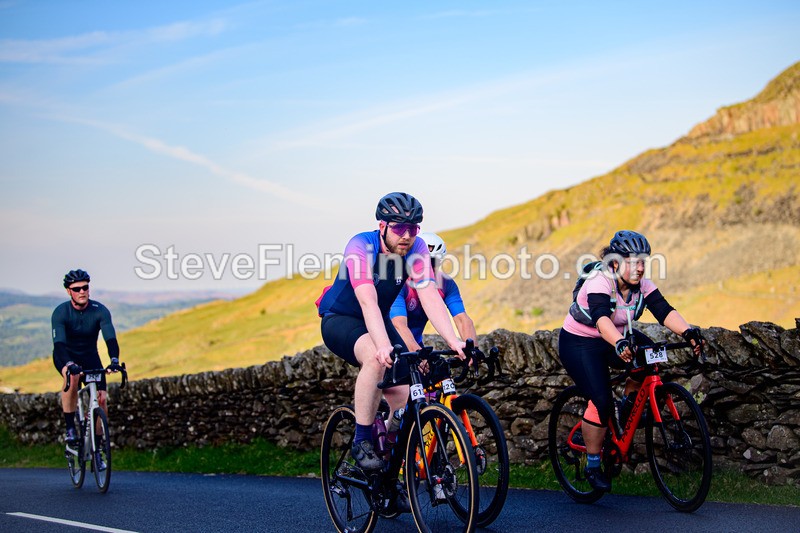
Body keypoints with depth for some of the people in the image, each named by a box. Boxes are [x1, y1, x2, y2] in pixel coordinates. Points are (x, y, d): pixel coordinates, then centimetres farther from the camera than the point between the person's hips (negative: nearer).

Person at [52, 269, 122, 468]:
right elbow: (58, 343, -36)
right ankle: (70, 427, -22)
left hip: (90, 356, 2)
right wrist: (69, 364, -54)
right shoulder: (60, 312, -24)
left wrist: (114, 359, -50)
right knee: (72, 377, -38)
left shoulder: (100, 310, -20)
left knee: (102, 399, -14)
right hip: (65, 357, -2)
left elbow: (110, 338, -31)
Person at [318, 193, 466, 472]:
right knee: (375, 357, -36)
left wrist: (453, 341, -40)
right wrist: (384, 345, -56)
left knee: (403, 392, -11)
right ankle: (362, 443, -23)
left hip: (378, 321, 5)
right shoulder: (361, 247, -30)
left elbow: (430, 297, -26)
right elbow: (368, 302, -42)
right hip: (339, 320, -5)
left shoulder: (416, 249, -17)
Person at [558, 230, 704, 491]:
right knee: (601, 401, -20)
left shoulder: (642, 285, -11)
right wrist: (619, 343, -64)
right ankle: (593, 466, -4)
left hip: (618, 337, 6)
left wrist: (688, 331, -43)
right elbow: (601, 318, -46)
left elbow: (665, 311, -24)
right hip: (579, 343, -6)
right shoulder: (599, 282, -29)